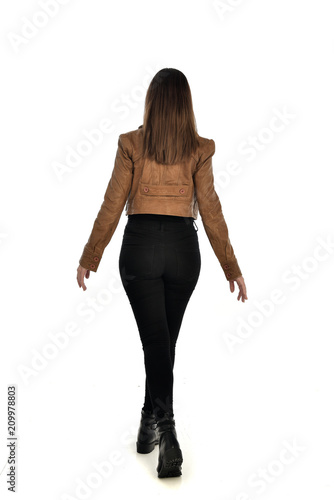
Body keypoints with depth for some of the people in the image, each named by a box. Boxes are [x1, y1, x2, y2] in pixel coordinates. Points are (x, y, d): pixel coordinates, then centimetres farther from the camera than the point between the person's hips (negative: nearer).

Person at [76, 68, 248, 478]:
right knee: (167, 337, 16)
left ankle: (166, 429, -14)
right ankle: (151, 423, 30)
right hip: (183, 248, 2)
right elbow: (210, 211, -2)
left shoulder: (131, 144, -2)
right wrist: (231, 267, 4)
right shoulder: (199, 149, 0)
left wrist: (89, 259, 6)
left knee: (154, 339, 2)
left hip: (140, 244, -1)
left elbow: (112, 206, -3)